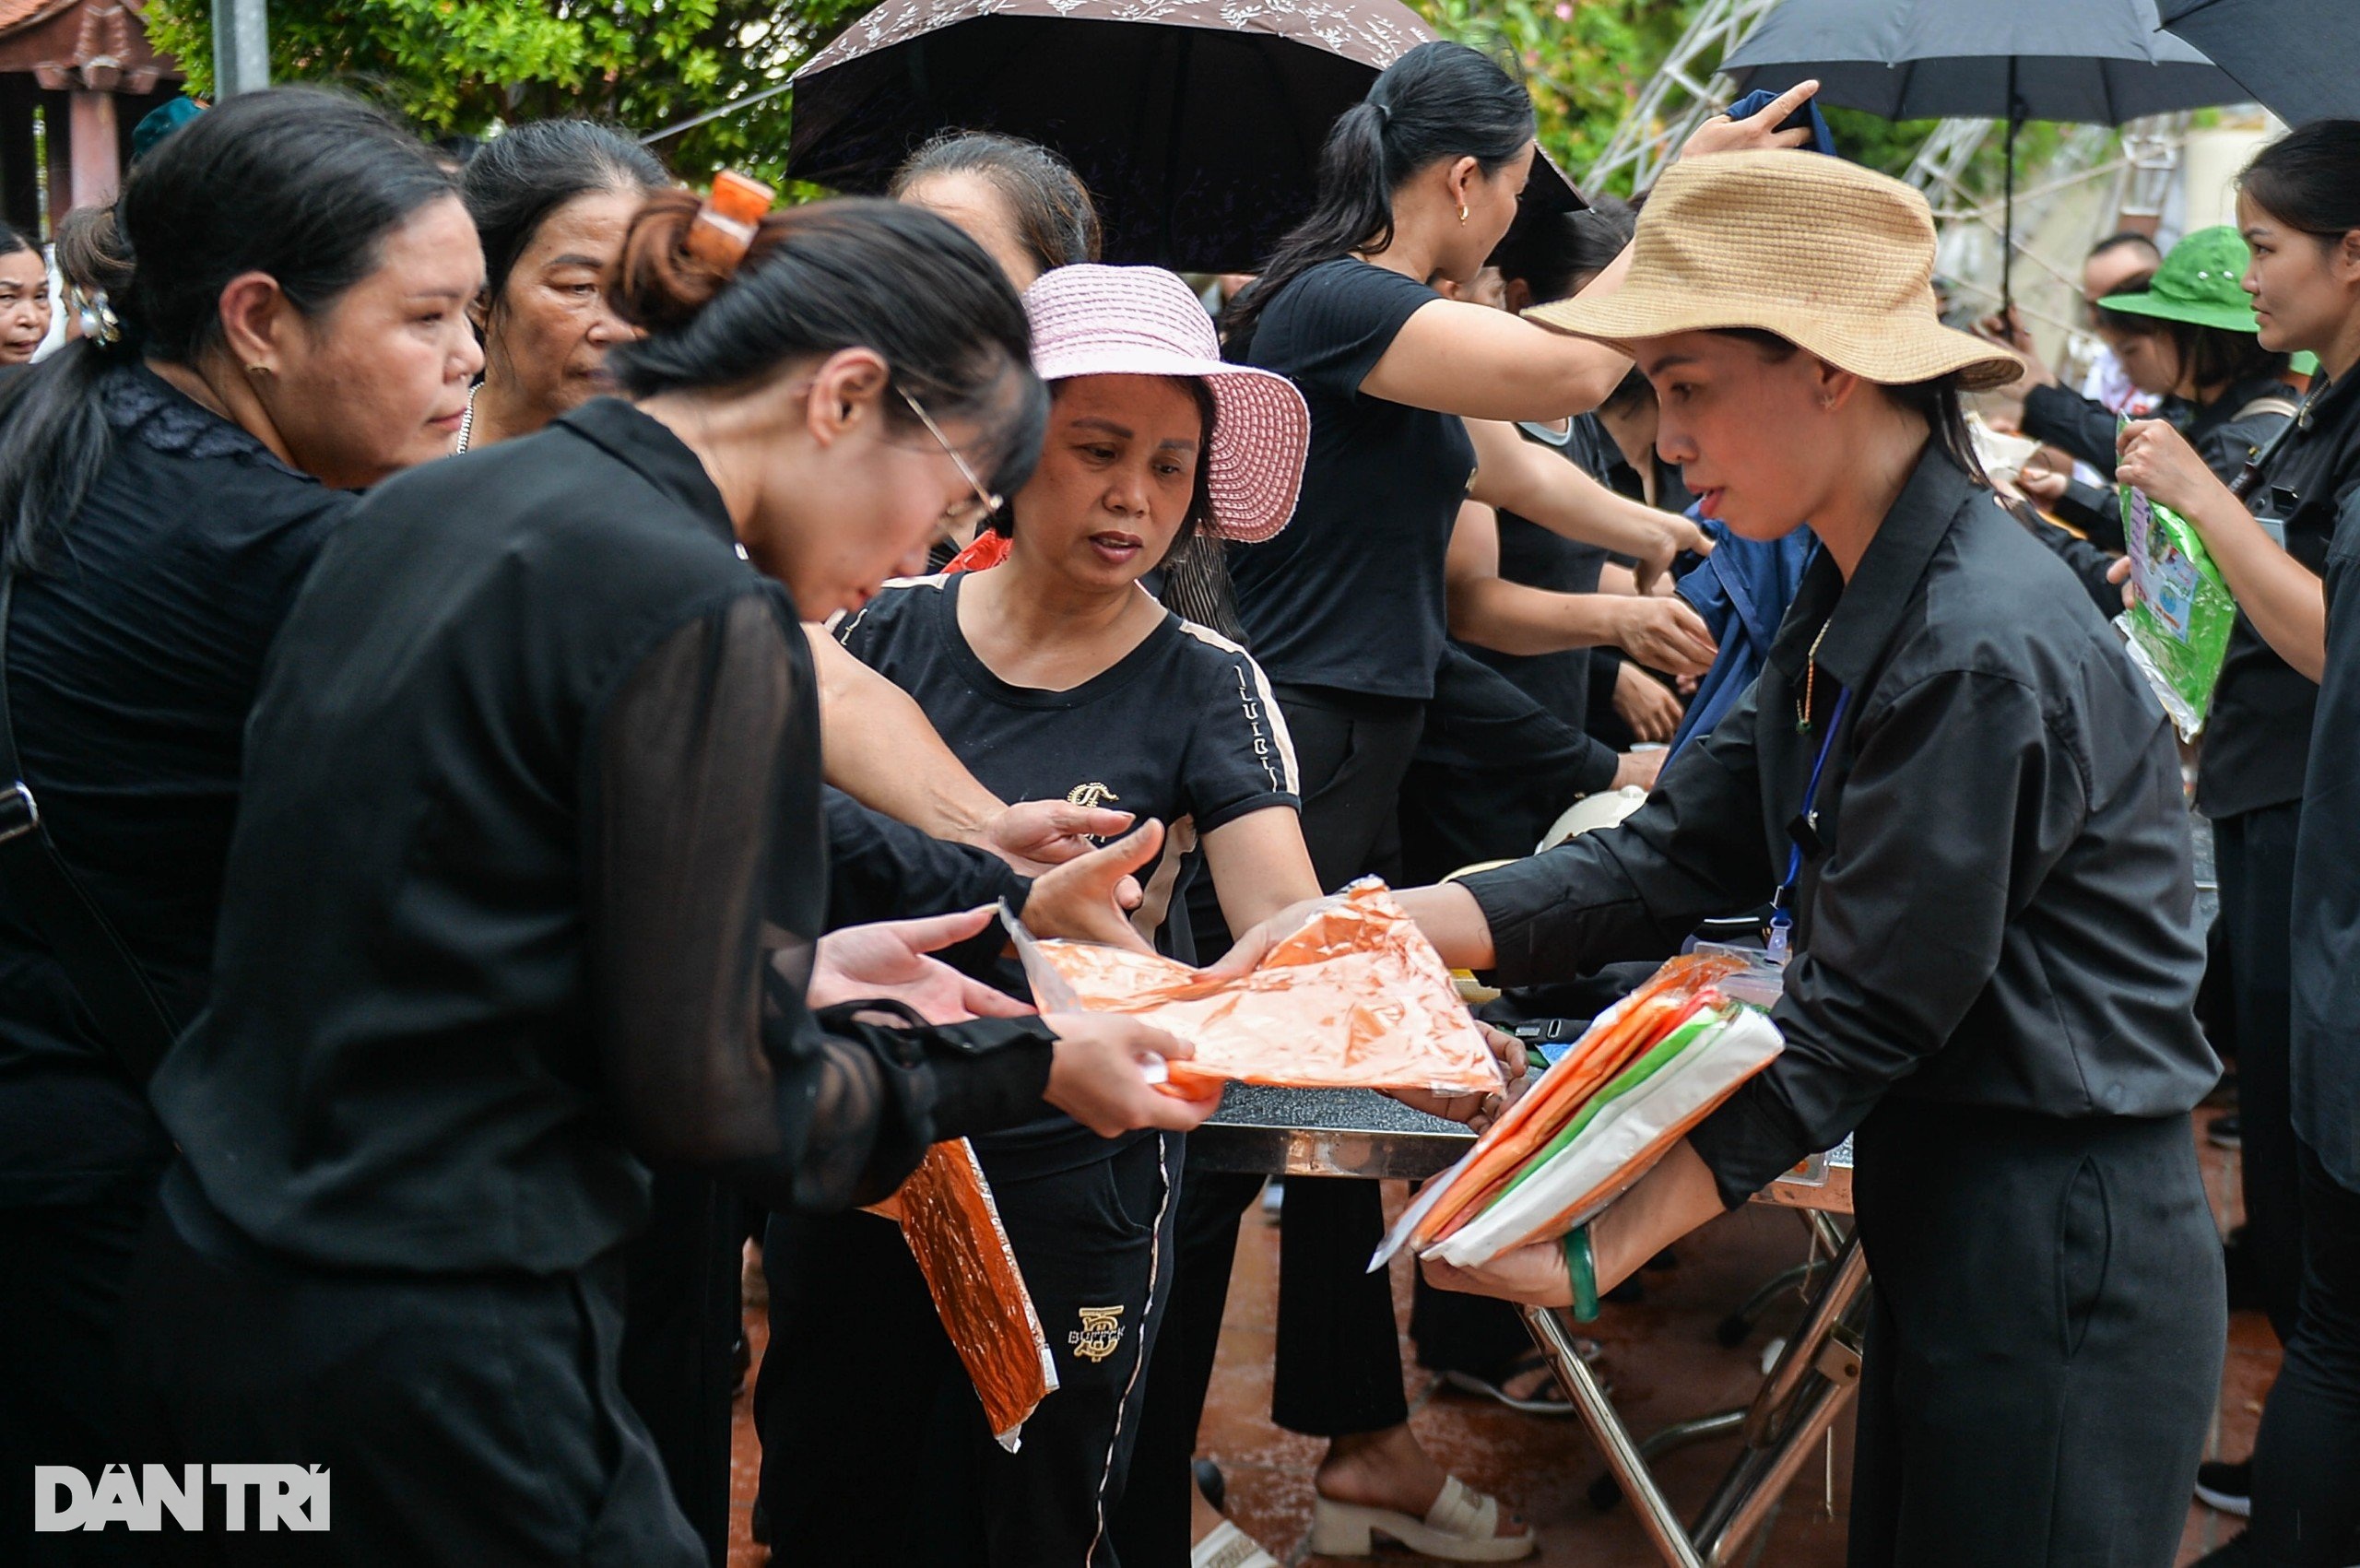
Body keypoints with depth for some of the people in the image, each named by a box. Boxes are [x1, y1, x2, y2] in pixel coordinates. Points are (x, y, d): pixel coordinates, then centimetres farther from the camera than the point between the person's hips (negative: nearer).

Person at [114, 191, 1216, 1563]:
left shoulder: (418, 514, 8)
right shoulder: (706, 616, -18)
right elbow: (710, 1102, -16)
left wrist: (784, 970, 15)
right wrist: (1029, 1063, -3)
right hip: (435, 1372, -9)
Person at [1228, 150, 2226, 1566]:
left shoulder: (1982, 651, -23)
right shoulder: (1855, 608, 7)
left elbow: (1855, 1023, -21)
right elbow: (1677, 857, 4)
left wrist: (1593, 1256, -19)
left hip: (2055, 1273, -9)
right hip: (1949, 1236, 9)